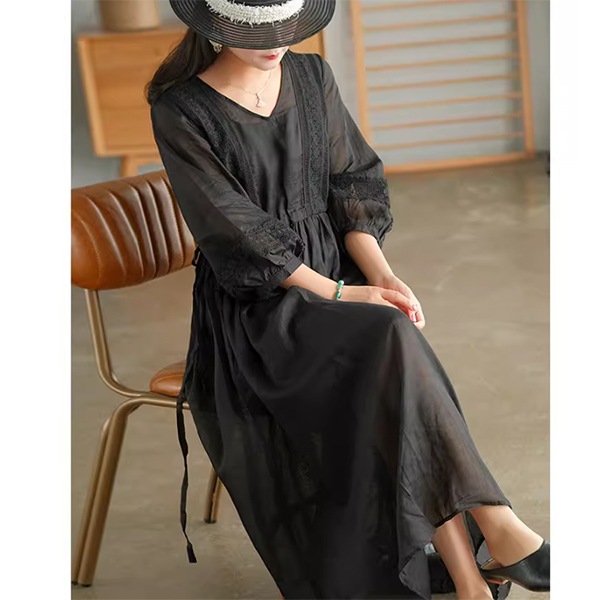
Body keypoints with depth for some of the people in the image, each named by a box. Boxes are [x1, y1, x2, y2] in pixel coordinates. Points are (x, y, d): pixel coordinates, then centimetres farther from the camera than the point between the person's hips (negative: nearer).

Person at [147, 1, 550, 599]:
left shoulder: (311, 74, 6)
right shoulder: (179, 112, -10)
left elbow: (353, 184, 6)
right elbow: (236, 235, -13)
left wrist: (380, 275, -11)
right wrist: (339, 294, -17)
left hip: (335, 268, 4)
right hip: (255, 304, -4)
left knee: (394, 388, -27)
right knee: (391, 348, -31)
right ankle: (497, 528, -26)